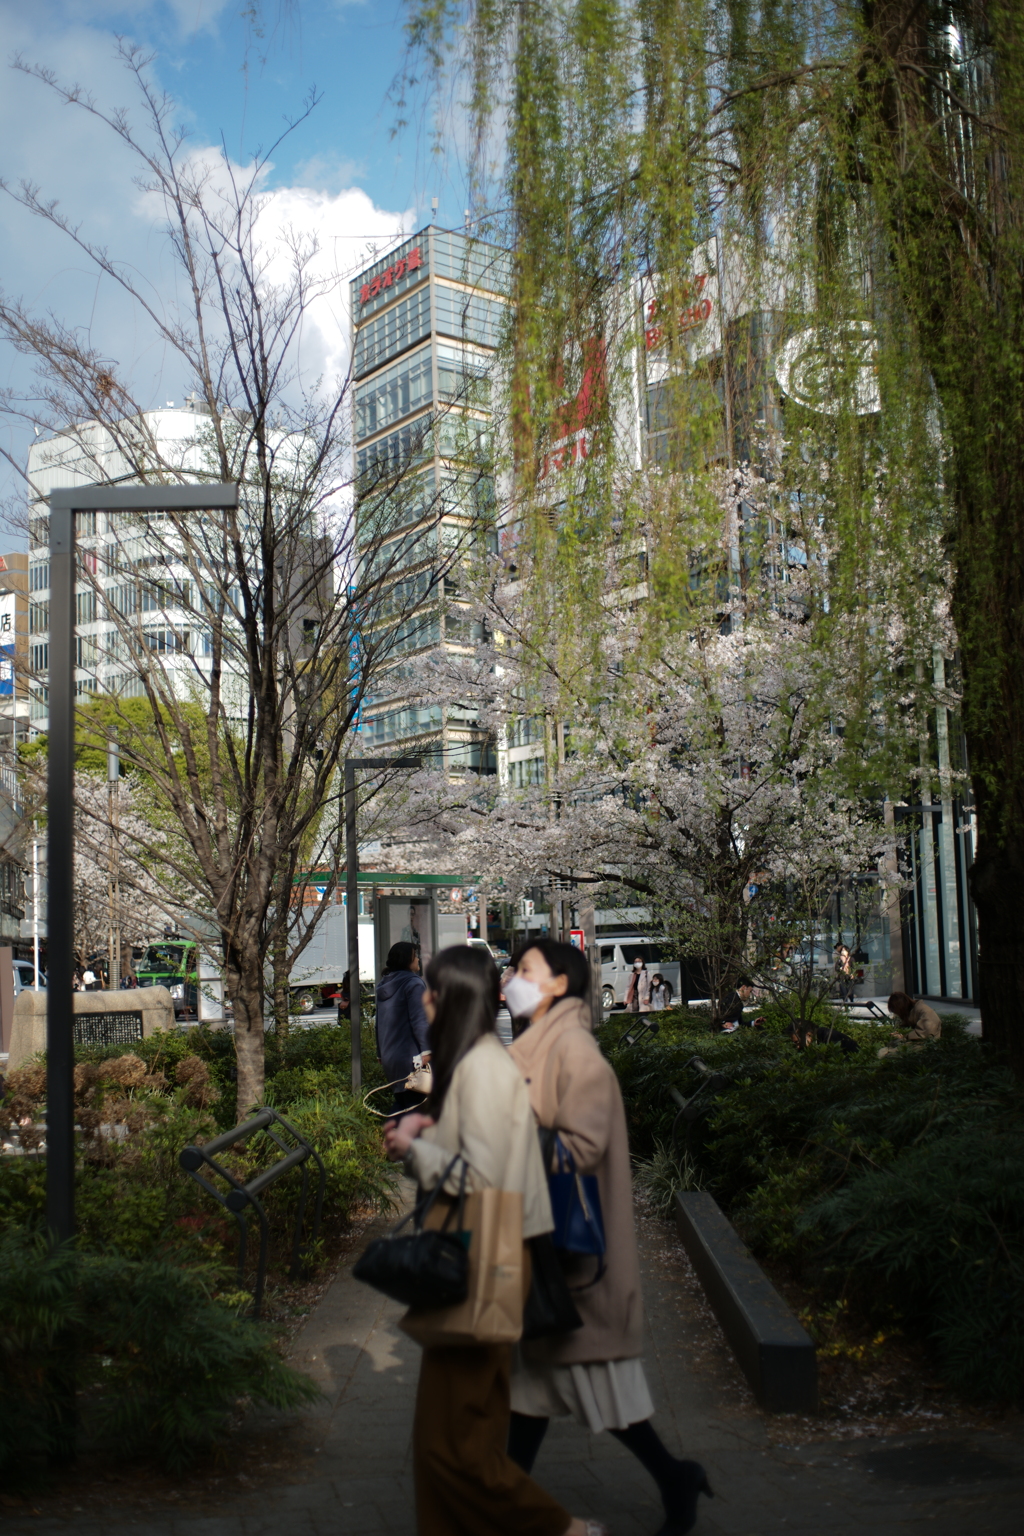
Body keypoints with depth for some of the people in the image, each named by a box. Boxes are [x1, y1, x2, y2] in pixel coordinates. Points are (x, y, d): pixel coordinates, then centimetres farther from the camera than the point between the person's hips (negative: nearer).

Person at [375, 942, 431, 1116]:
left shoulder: (383, 984, 14)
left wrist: (381, 1054, 25)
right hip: (409, 1055, -8)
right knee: (414, 1102, -5)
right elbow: (419, 1020, -19)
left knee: (400, 1101, 18)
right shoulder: (413, 983, -10)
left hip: (388, 1055, 8)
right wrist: (426, 1049, -21)